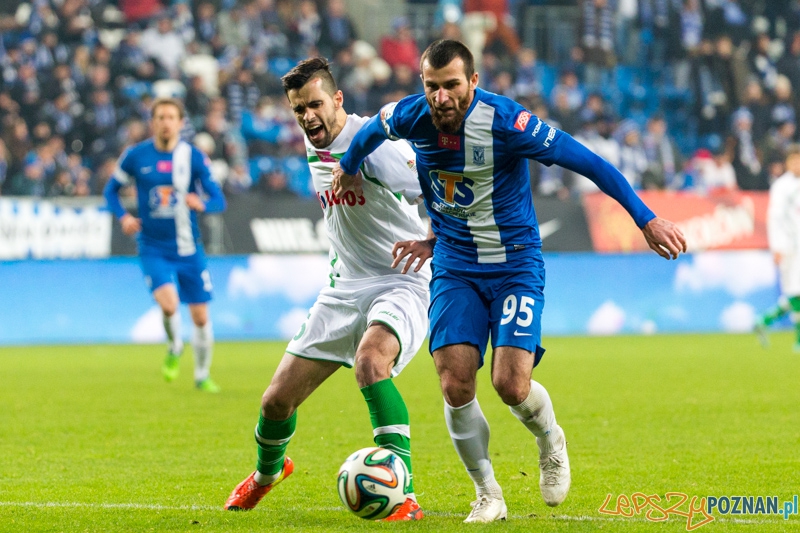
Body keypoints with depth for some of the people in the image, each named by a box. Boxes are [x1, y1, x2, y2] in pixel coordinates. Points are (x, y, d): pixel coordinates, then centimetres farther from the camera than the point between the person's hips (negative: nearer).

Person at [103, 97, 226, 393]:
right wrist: (123, 217, -8)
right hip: (154, 249, -1)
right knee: (169, 303, -25)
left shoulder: (194, 157, -3)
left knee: (201, 316, 4)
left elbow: (219, 200, -2)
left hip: (189, 250, 2)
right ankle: (175, 350, 7)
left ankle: (202, 376, 27)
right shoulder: (135, 156, -3)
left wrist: (201, 203, -25)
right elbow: (111, 189, 11)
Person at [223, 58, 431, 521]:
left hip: (402, 284, -7)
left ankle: (404, 496, -36)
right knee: (277, 400, 5)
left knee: (370, 360, -38)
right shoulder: (315, 149, 7)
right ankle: (268, 470, 40)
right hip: (345, 288, 7)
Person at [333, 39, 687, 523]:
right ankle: (488, 496, 9)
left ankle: (551, 442, 20)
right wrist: (348, 168, 33)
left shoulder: (504, 121, -22)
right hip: (455, 268, 3)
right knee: (455, 386, -11)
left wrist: (646, 219, -21)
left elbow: (589, 162, -19)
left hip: (516, 264, -3)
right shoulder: (411, 117, -10)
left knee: (511, 383, -16)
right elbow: (371, 130, 16)